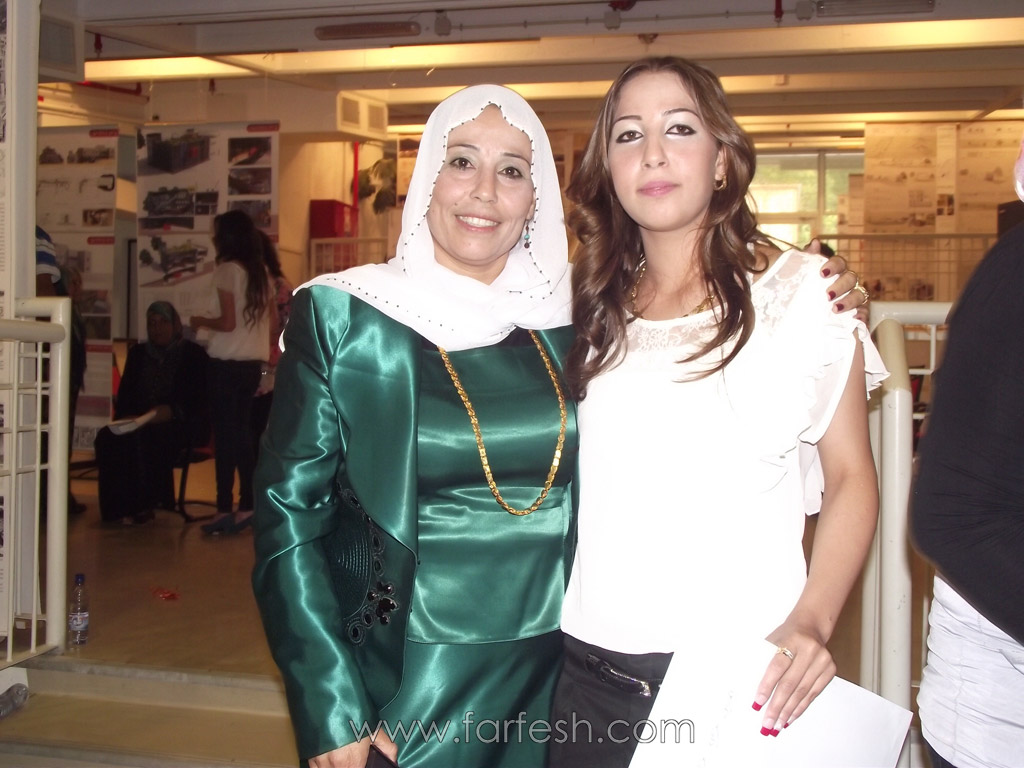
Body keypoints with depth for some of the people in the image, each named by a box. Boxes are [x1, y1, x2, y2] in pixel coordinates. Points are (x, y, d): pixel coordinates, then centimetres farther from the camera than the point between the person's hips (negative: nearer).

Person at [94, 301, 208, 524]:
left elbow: (198, 399, -4)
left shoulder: (193, 354, 6)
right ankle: (120, 507, -26)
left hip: (182, 424, -4)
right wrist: (128, 417, -7)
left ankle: (146, 505, -25)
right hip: (138, 423, 4)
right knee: (107, 438, -26)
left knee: (145, 437, -36)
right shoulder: (137, 353, 21)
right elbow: (124, 394, 15)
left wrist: (171, 411, -21)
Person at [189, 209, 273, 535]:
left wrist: (201, 322, 2)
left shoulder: (227, 269, -10)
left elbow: (228, 322, -15)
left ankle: (225, 510, 1)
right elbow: (271, 320, 12)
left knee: (225, 435, -2)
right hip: (254, 362, 7)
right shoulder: (260, 271, 10)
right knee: (242, 434, 12)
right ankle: (246, 507, 14)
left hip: (227, 362, -7)